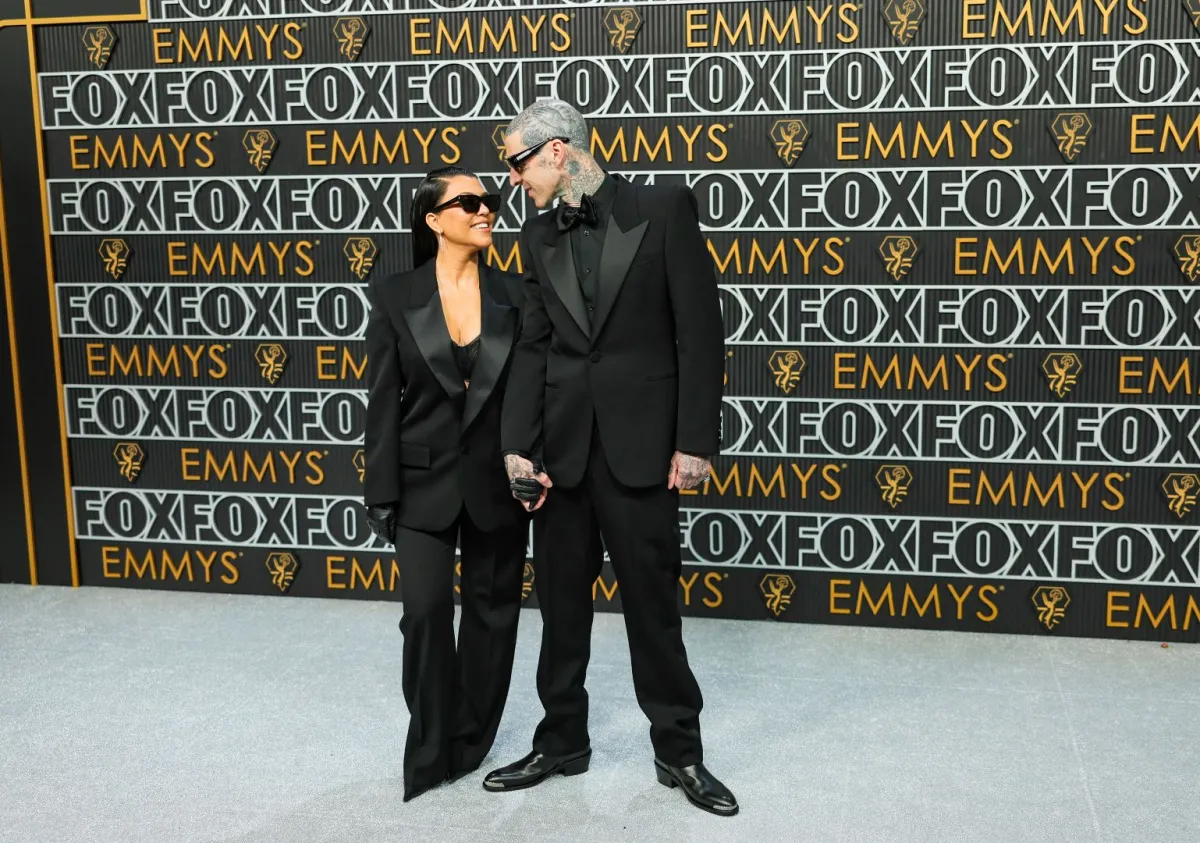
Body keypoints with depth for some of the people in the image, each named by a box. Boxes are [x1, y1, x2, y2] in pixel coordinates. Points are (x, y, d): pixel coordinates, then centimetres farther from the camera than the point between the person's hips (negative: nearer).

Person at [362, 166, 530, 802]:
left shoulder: (513, 293, 0)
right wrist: (381, 494, -5)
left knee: (492, 610, 10)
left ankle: (470, 743, 29)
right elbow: (383, 403, -3)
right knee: (425, 613, -3)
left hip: (498, 481, 2)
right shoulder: (395, 297, -4)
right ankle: (430, 750, 17)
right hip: (425, 482, -1)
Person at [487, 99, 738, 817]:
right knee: (562, 600, 13)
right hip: (563, 444, 5)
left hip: (640, 443, -4)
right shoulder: (540, 237, 10)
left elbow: (700, 330, -7)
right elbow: (533, 347, 7)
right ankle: (563, 741, 30)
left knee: (653, 601, 5)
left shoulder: (664, 210, -5)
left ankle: (679, 750, 23)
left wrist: (695, 440, -11)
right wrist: (518, 447, -3)